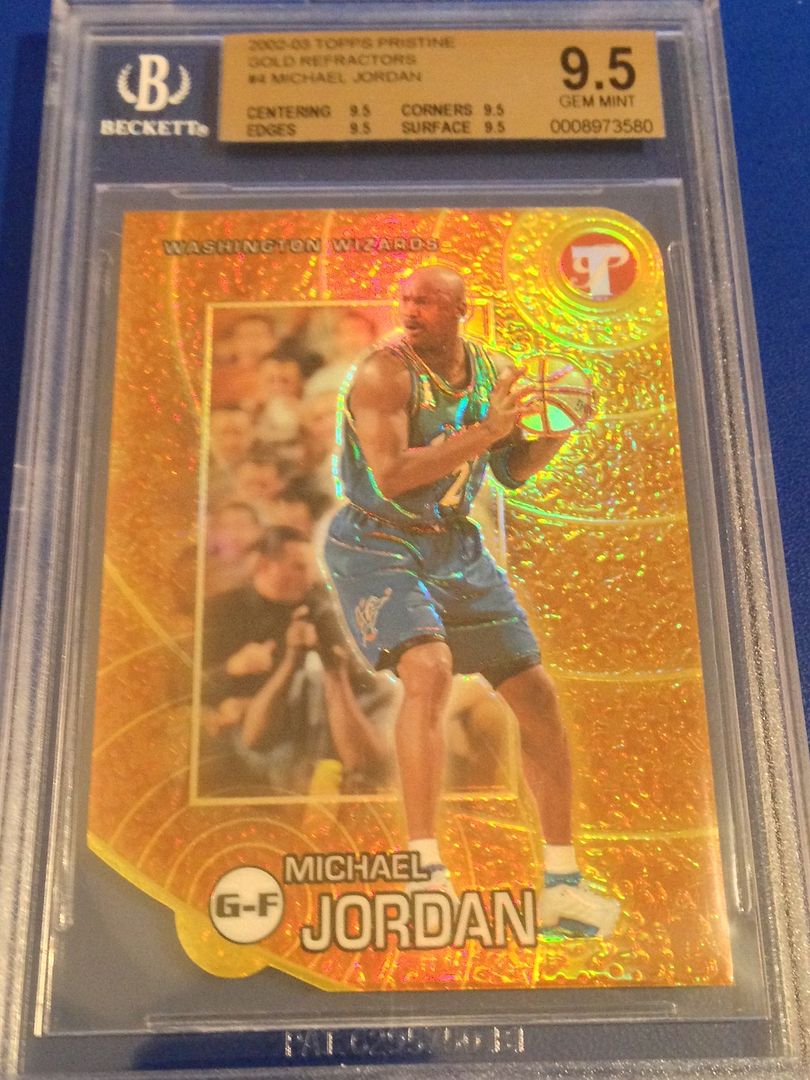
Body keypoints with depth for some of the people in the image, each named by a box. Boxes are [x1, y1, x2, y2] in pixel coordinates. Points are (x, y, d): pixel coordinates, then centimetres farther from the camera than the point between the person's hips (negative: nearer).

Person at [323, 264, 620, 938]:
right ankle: (425, 869, -19)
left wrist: (557, 432, -5)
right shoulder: (384, 372, -15)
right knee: (429, 668, -32)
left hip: (456, 546, 6)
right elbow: (391, 477, -27)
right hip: (377, 546, -6)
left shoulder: (497, 372, 3)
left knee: (536, 693, 3)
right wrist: (482, 431, -29)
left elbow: (513, 472, 12)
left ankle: (562, 881, 17)